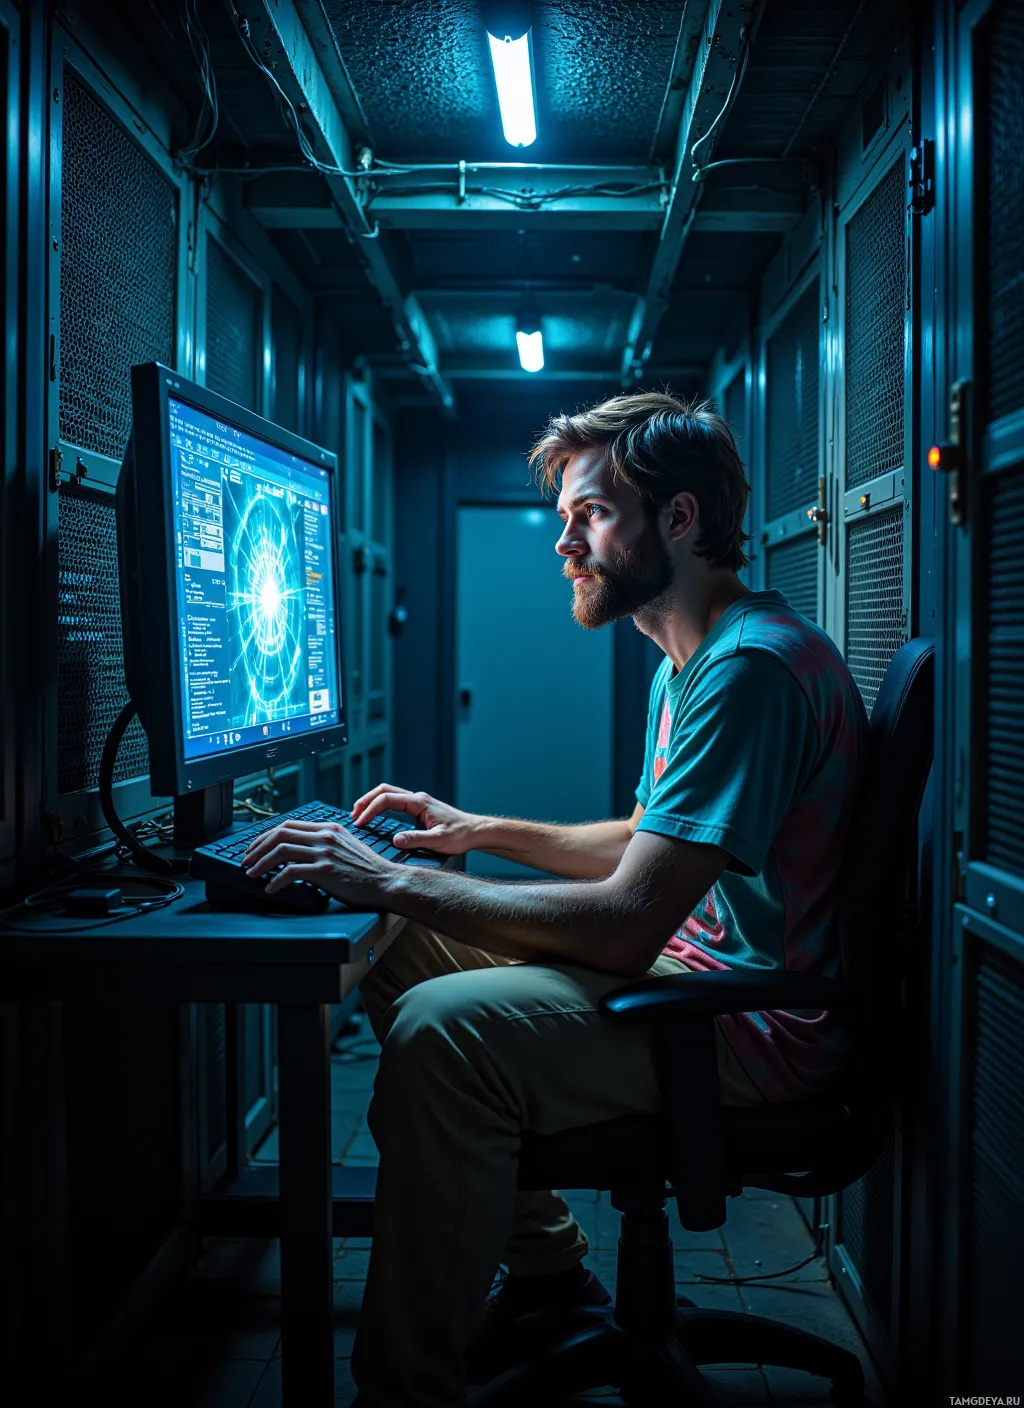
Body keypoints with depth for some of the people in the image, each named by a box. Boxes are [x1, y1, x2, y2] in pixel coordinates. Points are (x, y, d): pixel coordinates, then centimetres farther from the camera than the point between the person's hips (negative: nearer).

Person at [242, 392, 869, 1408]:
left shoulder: (752, 665, -21)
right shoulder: (687, 666, 12)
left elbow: (626, 924, -27)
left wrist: (391, 879, -23)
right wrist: (483, 832, 13)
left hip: (760, 1025, -10)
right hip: (696, 963, 10)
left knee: (444, 1031, -27)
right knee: (398, 959, 8)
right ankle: (542, 1262, 18)